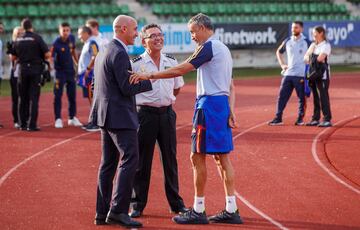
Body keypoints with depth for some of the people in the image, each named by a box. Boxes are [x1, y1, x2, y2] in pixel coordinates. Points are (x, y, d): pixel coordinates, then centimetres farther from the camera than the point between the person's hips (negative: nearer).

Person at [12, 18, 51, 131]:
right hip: (35, 69, -4)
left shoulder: (18, 40, 4)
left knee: (23, 98, 12)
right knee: (33, 98, -2)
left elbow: (13, 57, 11)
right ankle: (32, 125, -7)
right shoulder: (37, 38, -8)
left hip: (23, 70, 4)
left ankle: (23, 124, 14)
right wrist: (42, 58, 9)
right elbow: (47, 54, -12)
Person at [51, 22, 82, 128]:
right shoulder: (56, 43, -19)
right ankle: (58, 119, 1)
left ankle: (72, 118, 23)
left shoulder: (72, 38, -2)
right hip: (60, 71, -5)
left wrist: (77, 62, 19)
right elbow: (50, 56, -26)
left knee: (72, 95, 12)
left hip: (70, 70, 5)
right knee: (58, 96, -5)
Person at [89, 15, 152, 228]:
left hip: (106, 115, 10)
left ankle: (103, 213, 13)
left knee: (108, 163, 11)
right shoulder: (119, 54, -15)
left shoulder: (104, 52, 16)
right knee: (130, 160, -10)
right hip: (120, 116, -10)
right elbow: (127, 88, -19)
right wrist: (149, 81, -8)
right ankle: (118, 211, -14)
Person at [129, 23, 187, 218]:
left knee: (170, 159, 10)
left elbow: (177, 87, 21)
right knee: (142, 160, 0)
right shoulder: (137, 63, -7)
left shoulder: (171, 62, 7)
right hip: (145, 114, -4)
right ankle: (137, 204, 8)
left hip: (167, 113, 4)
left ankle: (176, 202, 19)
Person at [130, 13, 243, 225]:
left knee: (198, 156, -5)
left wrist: (150, 76, -15)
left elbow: (181, 69, -17)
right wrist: (231, 111, 13)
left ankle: (198, 211, -2)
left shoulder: (209, 47, -12)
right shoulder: (224, 49, 19)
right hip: (222, 104, 10)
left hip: (209, 103, -10)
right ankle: (231, 210, 10)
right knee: (222, 157, 10)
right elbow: (231, 87, 18)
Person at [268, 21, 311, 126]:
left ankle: (300, 118, 12)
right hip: (288, 73, 3)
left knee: (302, 98, 2)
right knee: (282, 96, -1)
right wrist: (282, 64, 13)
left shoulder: (306, 42, -2)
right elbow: (279, 52, 24)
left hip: (301, 75, -3)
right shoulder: (287, 41, 9)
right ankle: (278, 118, 2)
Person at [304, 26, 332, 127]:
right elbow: (306, 56, 9)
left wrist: (312, 59, 0)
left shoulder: (326, 45, -7)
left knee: (323, 96, -9)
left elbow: (320, 58, -18)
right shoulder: (313, 45, 16)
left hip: (323, 74, -7)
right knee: (315, 97, 10)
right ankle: (316, 119, 15)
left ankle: (327, 120, -9)